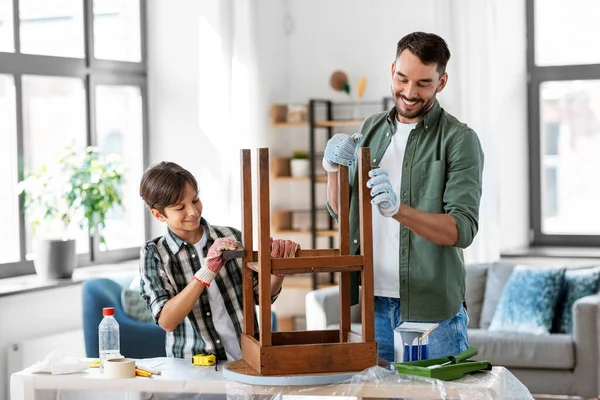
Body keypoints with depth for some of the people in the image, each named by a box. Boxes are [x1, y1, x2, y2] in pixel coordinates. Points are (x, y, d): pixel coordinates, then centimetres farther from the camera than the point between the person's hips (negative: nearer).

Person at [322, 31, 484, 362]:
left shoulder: (459, 140, -7)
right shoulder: (372, 129, 11)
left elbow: (463, 229, -17)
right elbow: (341, 210, 15)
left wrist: (398, 209, -32)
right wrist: (333, 168, -6)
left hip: (432, 310, -4)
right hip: (372, 303, 5)